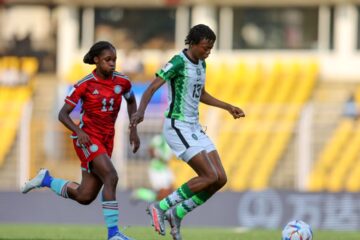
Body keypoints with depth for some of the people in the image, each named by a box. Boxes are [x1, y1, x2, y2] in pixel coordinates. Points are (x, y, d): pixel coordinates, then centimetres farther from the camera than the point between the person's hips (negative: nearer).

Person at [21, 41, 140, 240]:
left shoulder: (122, 82, 0)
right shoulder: (85, 85, -11)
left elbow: (131, 100, 22)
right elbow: (63, 114, -7)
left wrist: (133, 130, 12)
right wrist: (78, 131, -25)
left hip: (106, 141, 6)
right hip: (87, 139, -6)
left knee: (84, 197, 4)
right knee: (111, 176, -26)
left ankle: (46, 180, 28)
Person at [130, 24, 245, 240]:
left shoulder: (201, 64, 11)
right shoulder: (178, 63, -15)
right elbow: (152, 88, -22)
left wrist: (228, 107, 25)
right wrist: (141, 111, -39)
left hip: (194, 128, 9)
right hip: (177, 127, -9)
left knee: (220, 179, -1)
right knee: (210, 176, -17)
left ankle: (177, 214, 10)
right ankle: (160, 207, -6)